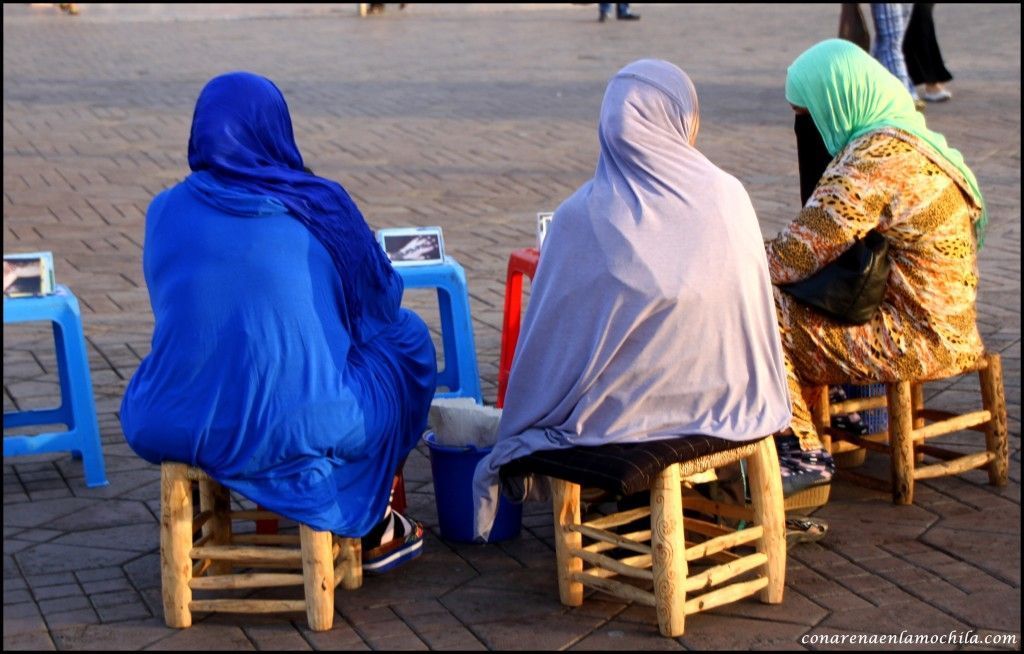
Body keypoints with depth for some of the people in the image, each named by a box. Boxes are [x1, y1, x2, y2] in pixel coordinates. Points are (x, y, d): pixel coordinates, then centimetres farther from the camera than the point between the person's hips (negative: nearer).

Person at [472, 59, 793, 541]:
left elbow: (547, 334, -7)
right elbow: (754, 309, 1)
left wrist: (514, 442, 8)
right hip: (718, 396, 3)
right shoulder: (728, 196, -11)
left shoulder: (580, 216, -15)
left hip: (617, 411, -2)